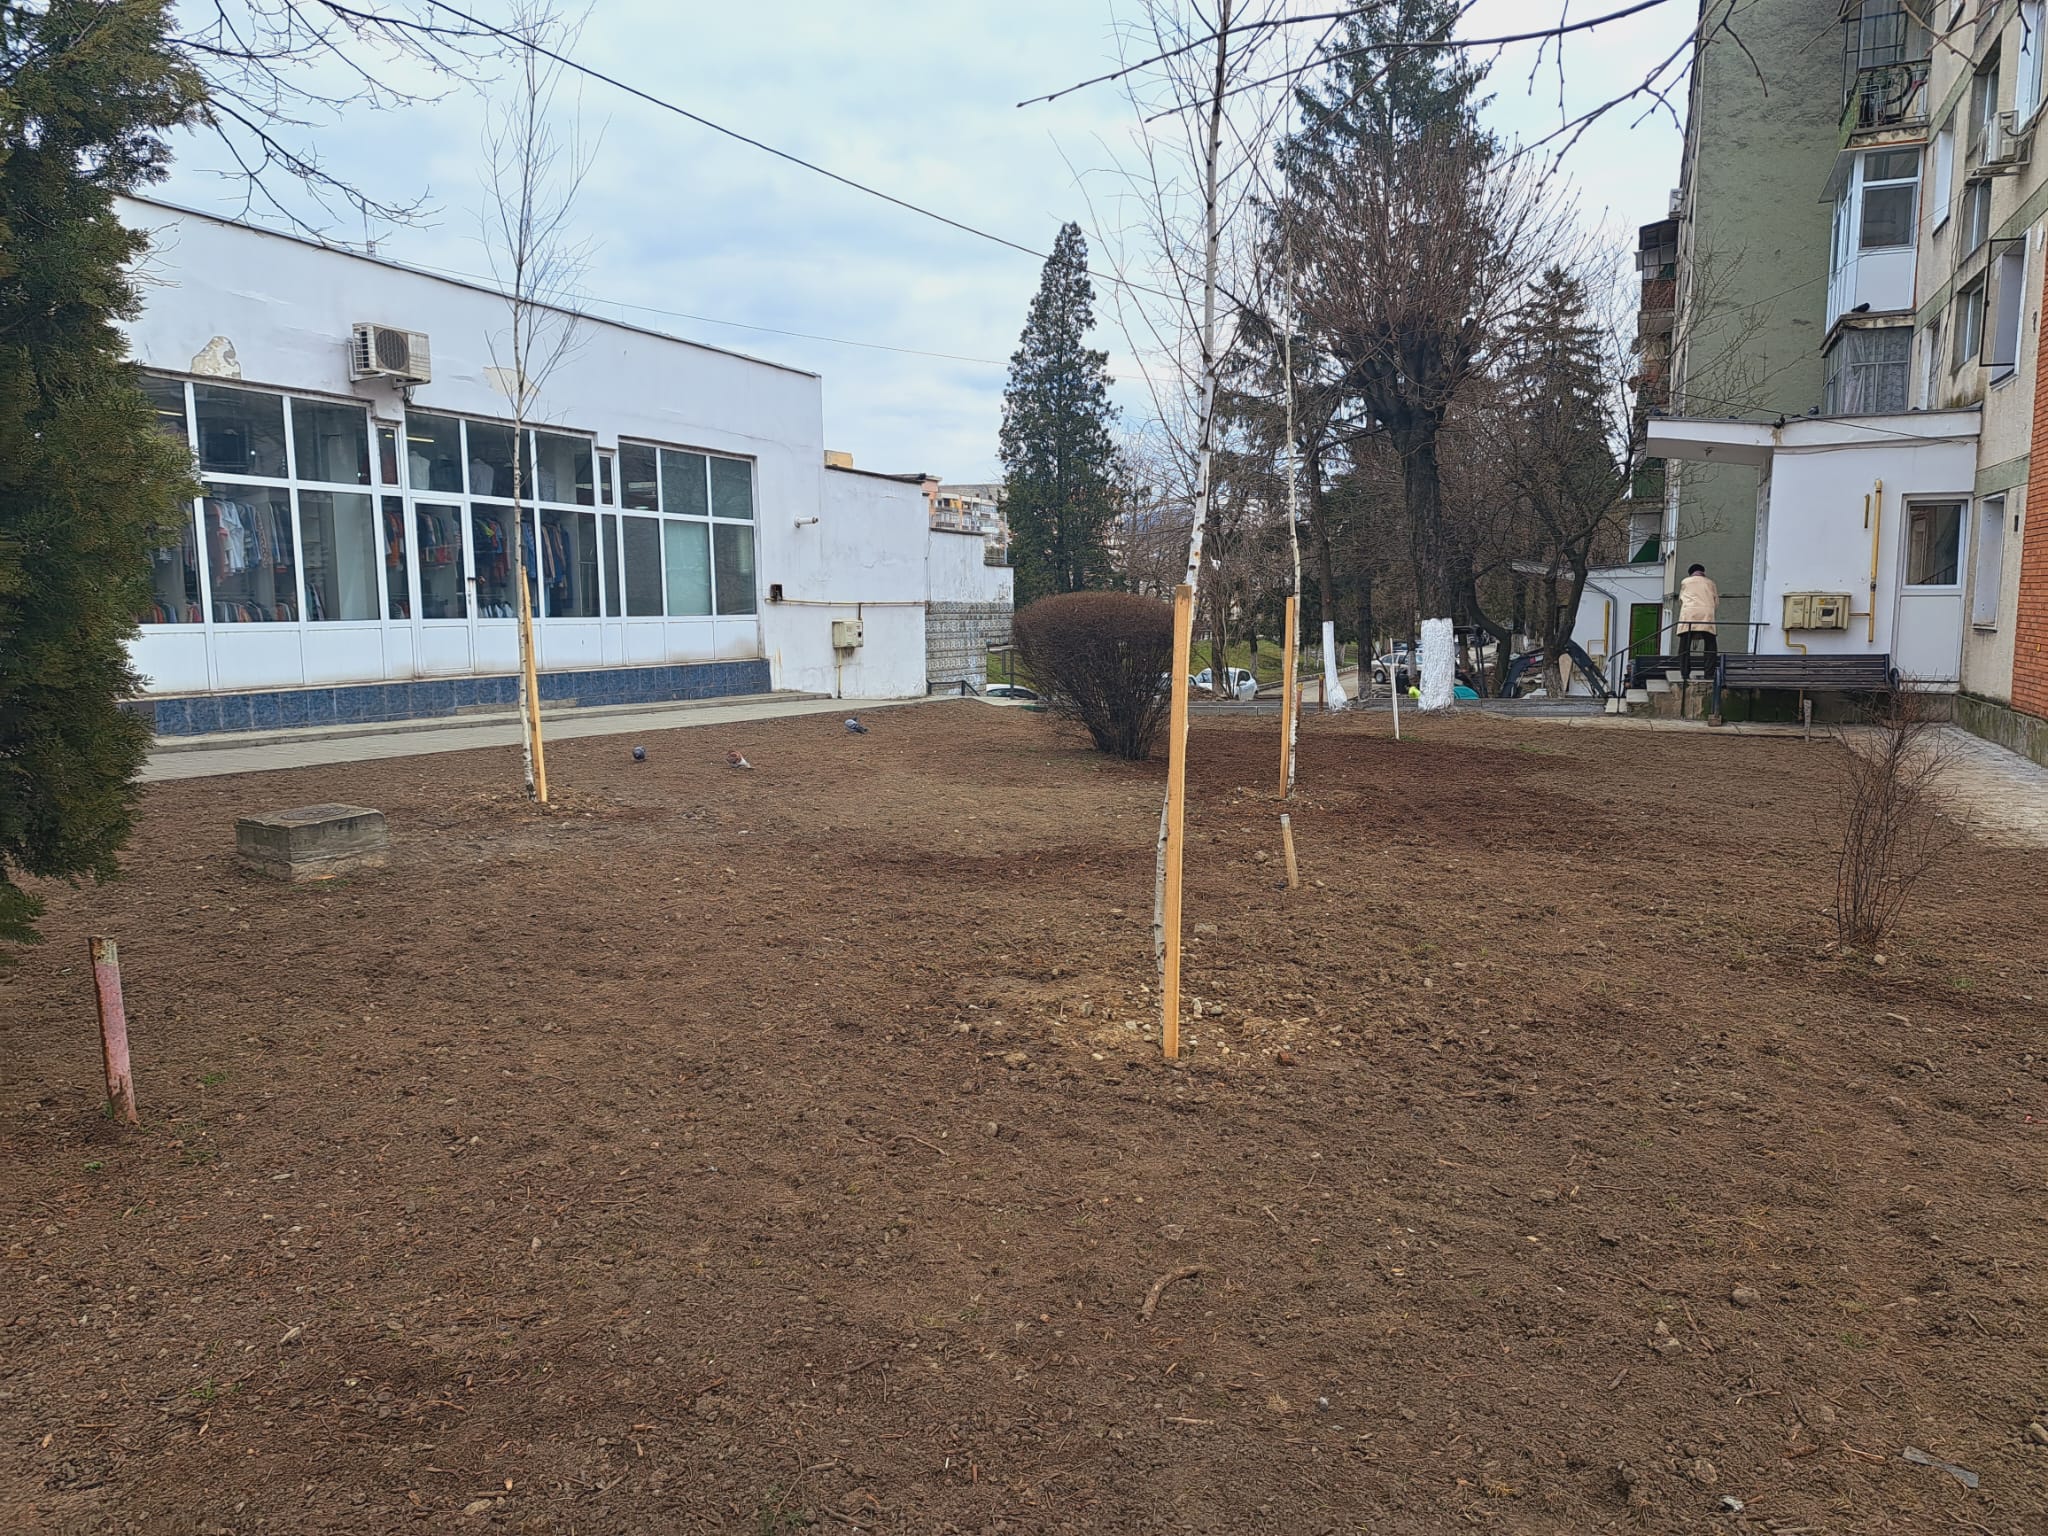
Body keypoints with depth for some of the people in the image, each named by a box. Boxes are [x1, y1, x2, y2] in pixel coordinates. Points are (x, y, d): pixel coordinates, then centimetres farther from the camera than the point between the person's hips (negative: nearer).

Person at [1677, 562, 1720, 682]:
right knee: (1710, 645, 8)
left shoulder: (1685, 582, 20)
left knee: (1684, 646, 3)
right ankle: (1709, 672, -2)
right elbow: (1717, 603, 19)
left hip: (1688, 613, 0)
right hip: (1706, 614, 0)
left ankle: (1684, 674, -4)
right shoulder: (1710, 583, 22)